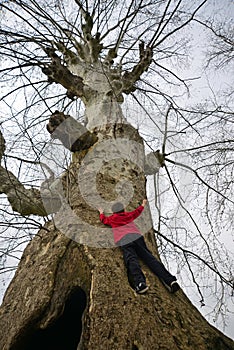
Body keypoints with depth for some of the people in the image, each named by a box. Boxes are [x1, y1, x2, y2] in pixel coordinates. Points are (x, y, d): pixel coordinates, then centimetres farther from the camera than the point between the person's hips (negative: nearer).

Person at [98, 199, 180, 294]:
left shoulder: (112, 218, 27)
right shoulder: (128, 215, 31)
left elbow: (104, 220, 45)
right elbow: (137, 211, 50)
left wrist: (101, 212, 65)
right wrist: (143, 204, 68)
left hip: (124, 241, -3)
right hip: (137, 237, 3)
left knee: (131, 260, -23)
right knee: (149, 257, -6)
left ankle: (140, 283, -49)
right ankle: (170, 280, -20)